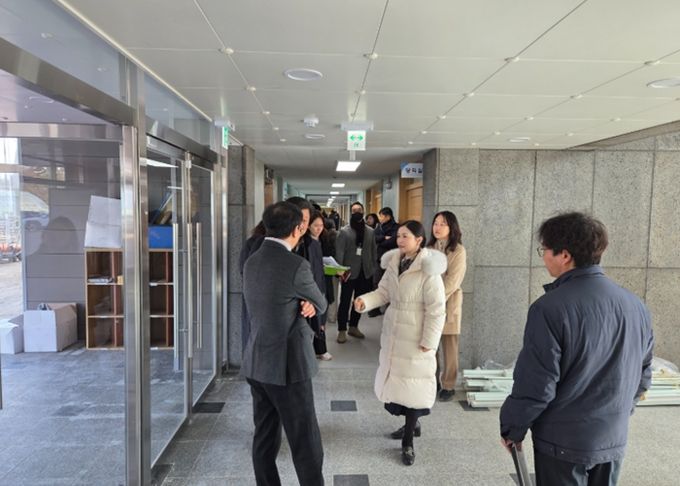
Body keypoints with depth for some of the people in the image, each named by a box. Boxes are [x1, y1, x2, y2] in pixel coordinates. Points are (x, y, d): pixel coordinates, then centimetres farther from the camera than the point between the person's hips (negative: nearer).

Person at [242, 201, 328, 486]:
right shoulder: (296, 265, -18)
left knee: (264, 438, 17)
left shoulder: (251, 263, 6)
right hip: (287, 365, -8)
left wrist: (302, 305, -2)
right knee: (306, 444, 4)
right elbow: (321, 305, -3)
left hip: (256, 363, 8)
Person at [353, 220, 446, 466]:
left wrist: (428, 341, -16)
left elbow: (436, 310, -17)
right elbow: (383, 292, 6)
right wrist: (365, 300, -13)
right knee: (396, 381, 18)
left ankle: (408, 442, 19)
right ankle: (411, 424, 41)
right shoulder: (394, 263, 2)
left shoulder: (428, 270, -20)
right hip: (393, 333, 7)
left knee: (412, 386, 4)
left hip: (415, 337, -7)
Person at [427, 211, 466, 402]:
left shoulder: (458, 251, -7)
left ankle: (448, 386, 16)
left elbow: (452, 282, -13)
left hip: (447, 305, -4)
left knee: (448, 348, 4)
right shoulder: (429, 248, 9)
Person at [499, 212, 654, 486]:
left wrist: (512, 428, -5)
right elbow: (642, 376, 10)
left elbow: (535, 384, -19)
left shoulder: (550, 308, -22)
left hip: (562, 441, -5)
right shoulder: (635, 306, -1)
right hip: (614, 438, 6)